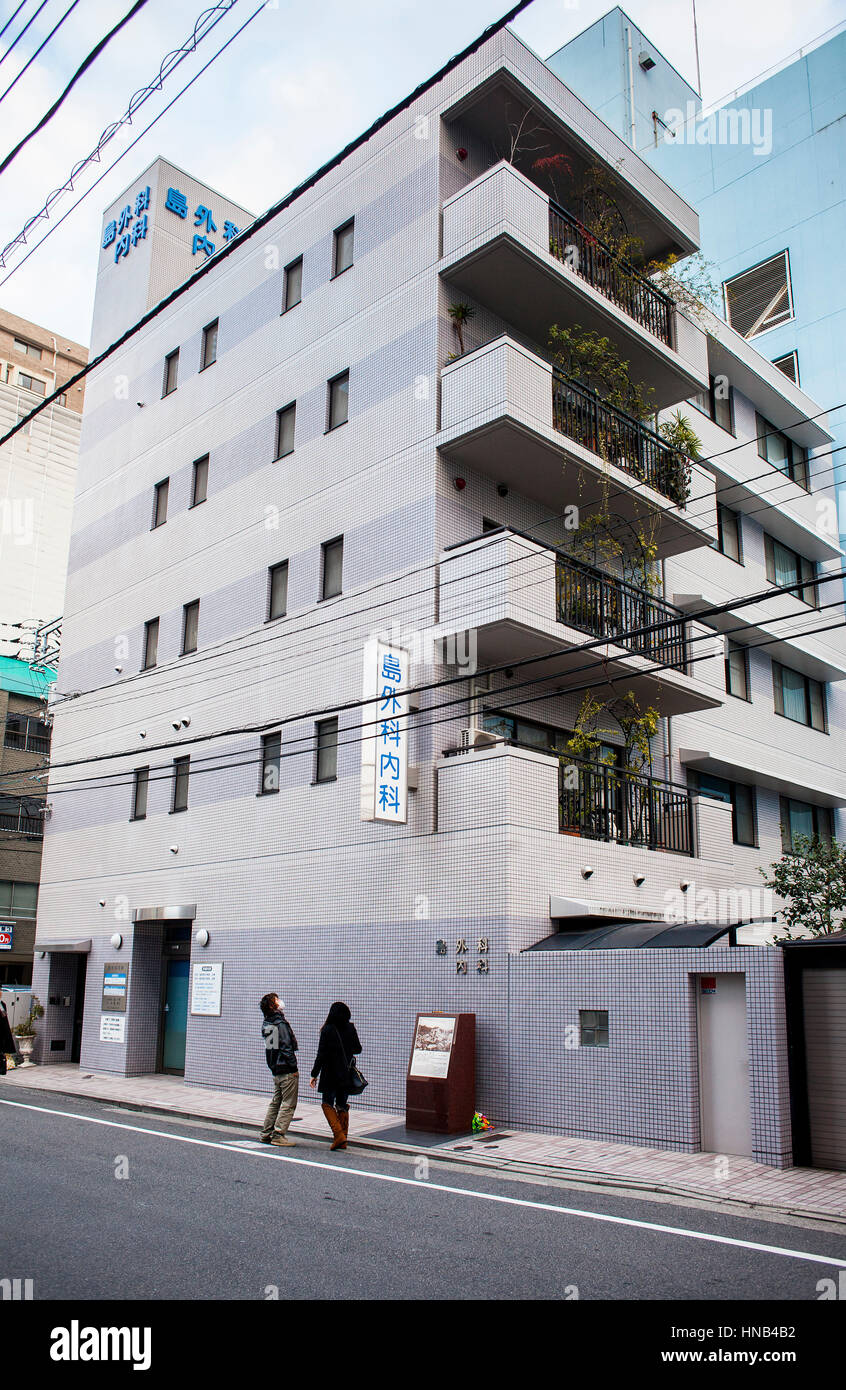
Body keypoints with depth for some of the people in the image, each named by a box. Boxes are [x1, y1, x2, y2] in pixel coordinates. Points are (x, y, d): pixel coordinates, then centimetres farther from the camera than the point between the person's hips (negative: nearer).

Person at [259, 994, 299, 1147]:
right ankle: (278, 1135, -2)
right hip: (287, 1071, -9)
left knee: (276, 1102, 17)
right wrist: (294, 1068, -14)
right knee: (288, 1104, -2)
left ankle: (267, 1134, 21)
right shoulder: (281, 1024, -15)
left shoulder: (266, 1024, 11)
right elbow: (286, 1047, -19)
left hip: (276, 1070, 9)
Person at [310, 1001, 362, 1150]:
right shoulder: (351, 1029, -1)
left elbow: (321, 1054, -13)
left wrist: (314, 1074, -6)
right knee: (343, 1106, 13)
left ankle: (338, 1134, -9)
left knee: (328, 1104, 7)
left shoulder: (327, 1030, -13)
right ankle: (343, 1140, 14)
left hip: (330, 1075, -4)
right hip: (347, 1075, 4)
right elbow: (358, 1049, 12)